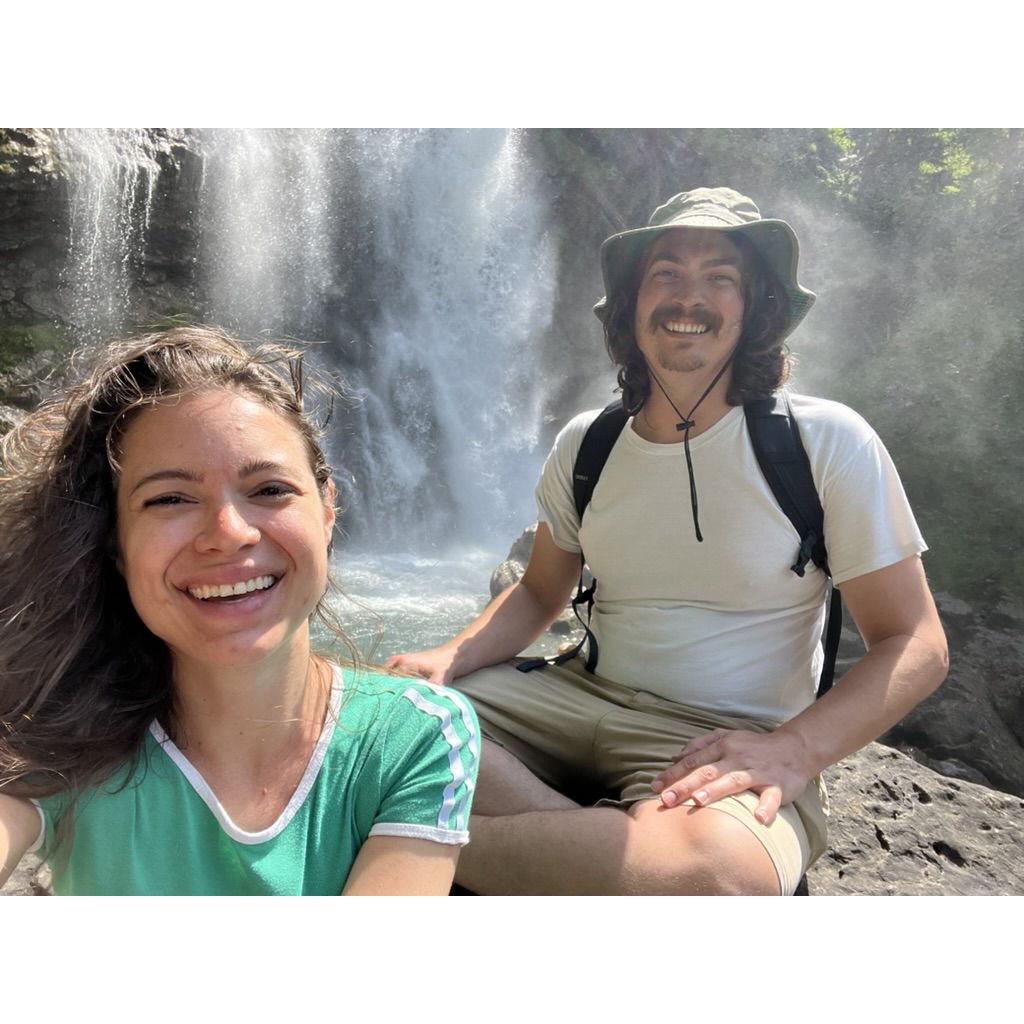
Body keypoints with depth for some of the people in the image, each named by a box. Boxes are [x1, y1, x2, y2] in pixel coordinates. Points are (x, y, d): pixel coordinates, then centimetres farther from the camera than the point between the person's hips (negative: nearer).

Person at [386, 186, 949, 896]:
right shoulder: (586, 444, 5)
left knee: (712, 866, -38)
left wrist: (792, 751, -22)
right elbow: (540, 593, 14)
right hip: (586, 698, 4)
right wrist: (445, 661, -7)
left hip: (734, 740, -3)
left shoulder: (829, 443, -7)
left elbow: (915, 644, -4)